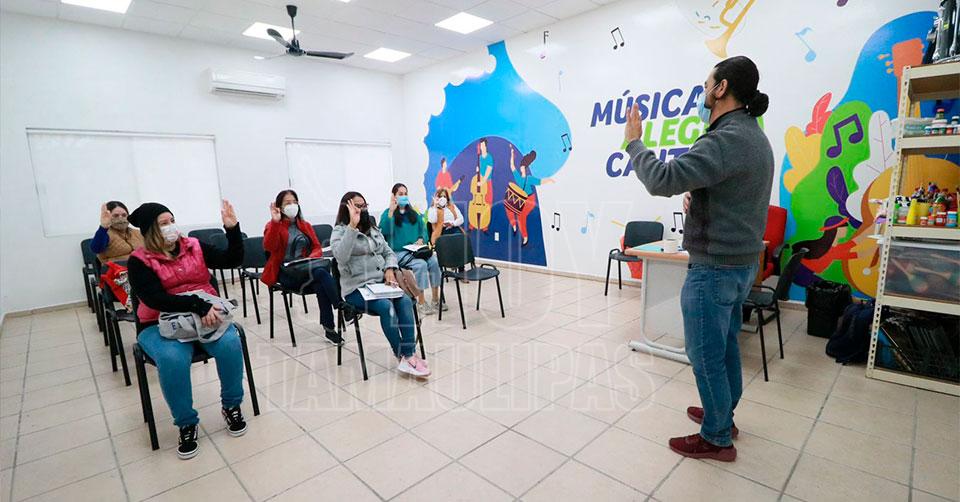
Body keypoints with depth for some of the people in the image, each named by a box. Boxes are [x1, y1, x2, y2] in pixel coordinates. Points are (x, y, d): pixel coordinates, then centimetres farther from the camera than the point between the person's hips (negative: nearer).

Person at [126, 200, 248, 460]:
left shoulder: (194, 246, 6)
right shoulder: (139, 261, -3)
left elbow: (232, 260, -2)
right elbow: (156, 299, -17)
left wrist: (232, 229, -15)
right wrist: (198, 305, -30)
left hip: (207, 314, 2)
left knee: (230, 343, -28)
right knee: (173, 359, -33)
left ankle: (231, 406, -4)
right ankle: (186, 423, -9)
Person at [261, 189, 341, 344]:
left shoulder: (305, 225, 18)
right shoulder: (273, 226, 6)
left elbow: (317, 248, 10)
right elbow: (269, 247, -15)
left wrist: (311, 258, -12)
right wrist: (275, 222, -24)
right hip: (285, 273, -4)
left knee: (320, 286, -33)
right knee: (321, 272, -34)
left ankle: (329, 329, -28)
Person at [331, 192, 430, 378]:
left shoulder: (373, 229, 18)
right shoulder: (340, 231, -1)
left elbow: (388, 252, 19)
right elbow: (340, 257, -21)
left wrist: (390, 269, -3)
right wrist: (352, 225, -24)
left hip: (381, 283, 5)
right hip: (357, 288, -5)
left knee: (405, 301, -24)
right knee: (386, 306, -31)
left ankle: (409, 355, -26)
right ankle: (402, 357, -20)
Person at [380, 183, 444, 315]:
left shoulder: (413, 212, 17)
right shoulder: (388, 213, 1)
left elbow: (423, 229, 19)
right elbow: (384, 231, -16)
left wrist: (421, 239, -3)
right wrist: (391, 211, -18)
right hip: (399, 252, -5)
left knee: (435, 261, -22)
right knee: (421, 264, -30)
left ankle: (436, 299, -13)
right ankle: (421, 302, -21)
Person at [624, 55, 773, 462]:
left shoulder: (727, 140, -22)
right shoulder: (754, 136, 13)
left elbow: (662, 180, -31)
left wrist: (634, 142, -15)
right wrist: (698, 197, 5)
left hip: (714, 267, -10)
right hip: (741, 262, 10)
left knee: (706, 353, 3)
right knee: (724, 346, 21)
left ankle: (716, 439, 20)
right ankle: (721, 415, 38)